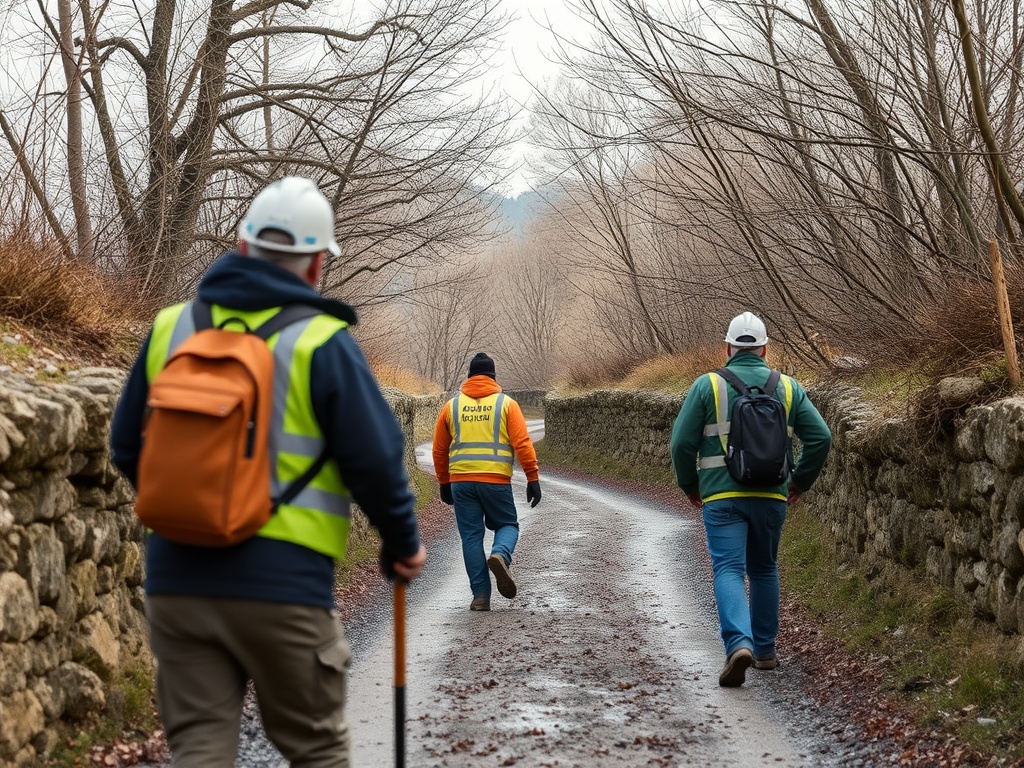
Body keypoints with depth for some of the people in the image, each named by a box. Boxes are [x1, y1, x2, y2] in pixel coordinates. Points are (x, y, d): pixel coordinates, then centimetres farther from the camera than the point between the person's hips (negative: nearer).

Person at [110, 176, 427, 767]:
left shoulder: (171, 327, 6)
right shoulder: (322, 342, -8)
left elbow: (127, 447, 13)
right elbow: (375, 459, -9)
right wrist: (403, 543, 8)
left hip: (177, 575, 4)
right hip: (282, 583, -4)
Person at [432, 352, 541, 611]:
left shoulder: (452, 406, 11)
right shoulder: (506, 403, 3)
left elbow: (439, 450, 14)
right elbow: (522, 443, -5)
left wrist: (444, 483, 24)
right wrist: (533, 478, -2)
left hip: (461, 481, 2)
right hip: (496, 480, -2)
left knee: (471, 536, 7)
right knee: (507, 525, 16)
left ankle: (481, 596, 3)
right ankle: (500, 554, -17)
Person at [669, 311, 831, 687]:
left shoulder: (707, 385, 0)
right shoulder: (788, 388, 7)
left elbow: (682, 442, -4)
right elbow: (820, 437, 3)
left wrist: (689, 486, 11)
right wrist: (800, 482, 15)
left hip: (722, 497, -3)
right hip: (772, 497, 3)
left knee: (728, 569, -6)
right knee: (764, 569, 19)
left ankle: (739, 644, -26)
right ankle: (765, 650, 24)